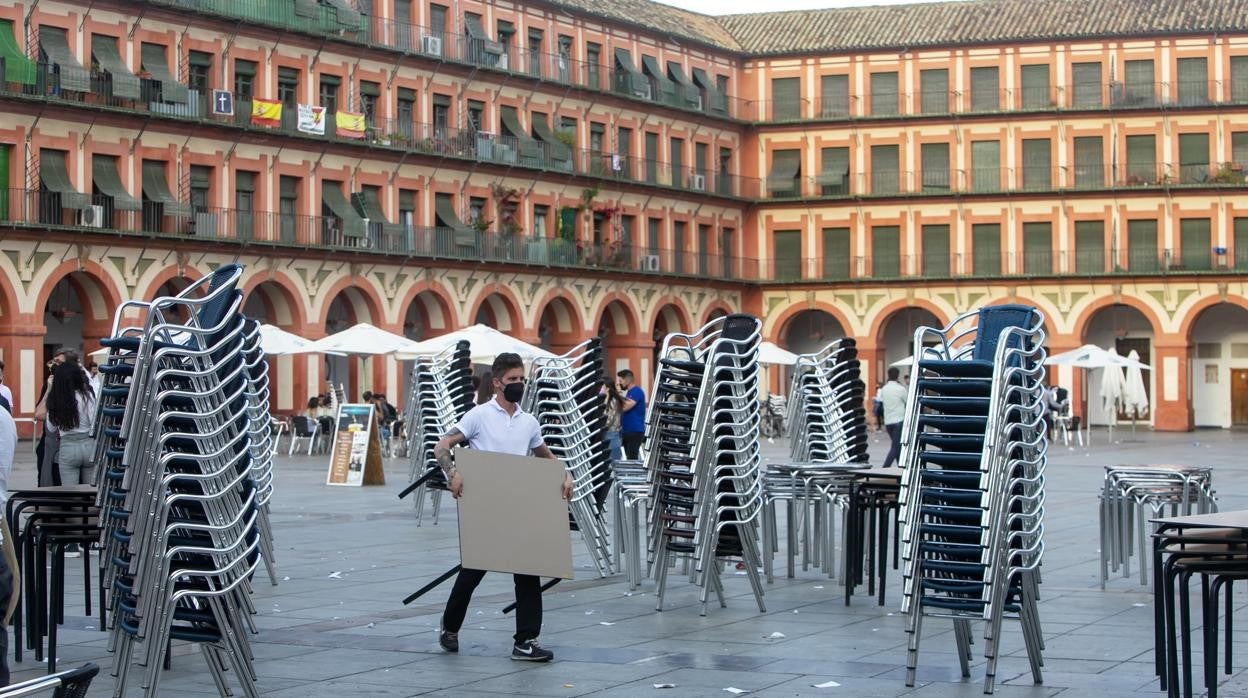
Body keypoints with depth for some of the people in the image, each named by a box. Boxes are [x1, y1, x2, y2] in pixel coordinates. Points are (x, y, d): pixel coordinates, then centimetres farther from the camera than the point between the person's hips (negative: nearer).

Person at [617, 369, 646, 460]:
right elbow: (623, 408, 23)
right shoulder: (629, 392, 18)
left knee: (632, 459, -12)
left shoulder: (637, 391, -12)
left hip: (635, 431, -10)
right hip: (627, 431, 10)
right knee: (629, 458, 9)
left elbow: (625, 407, -22)